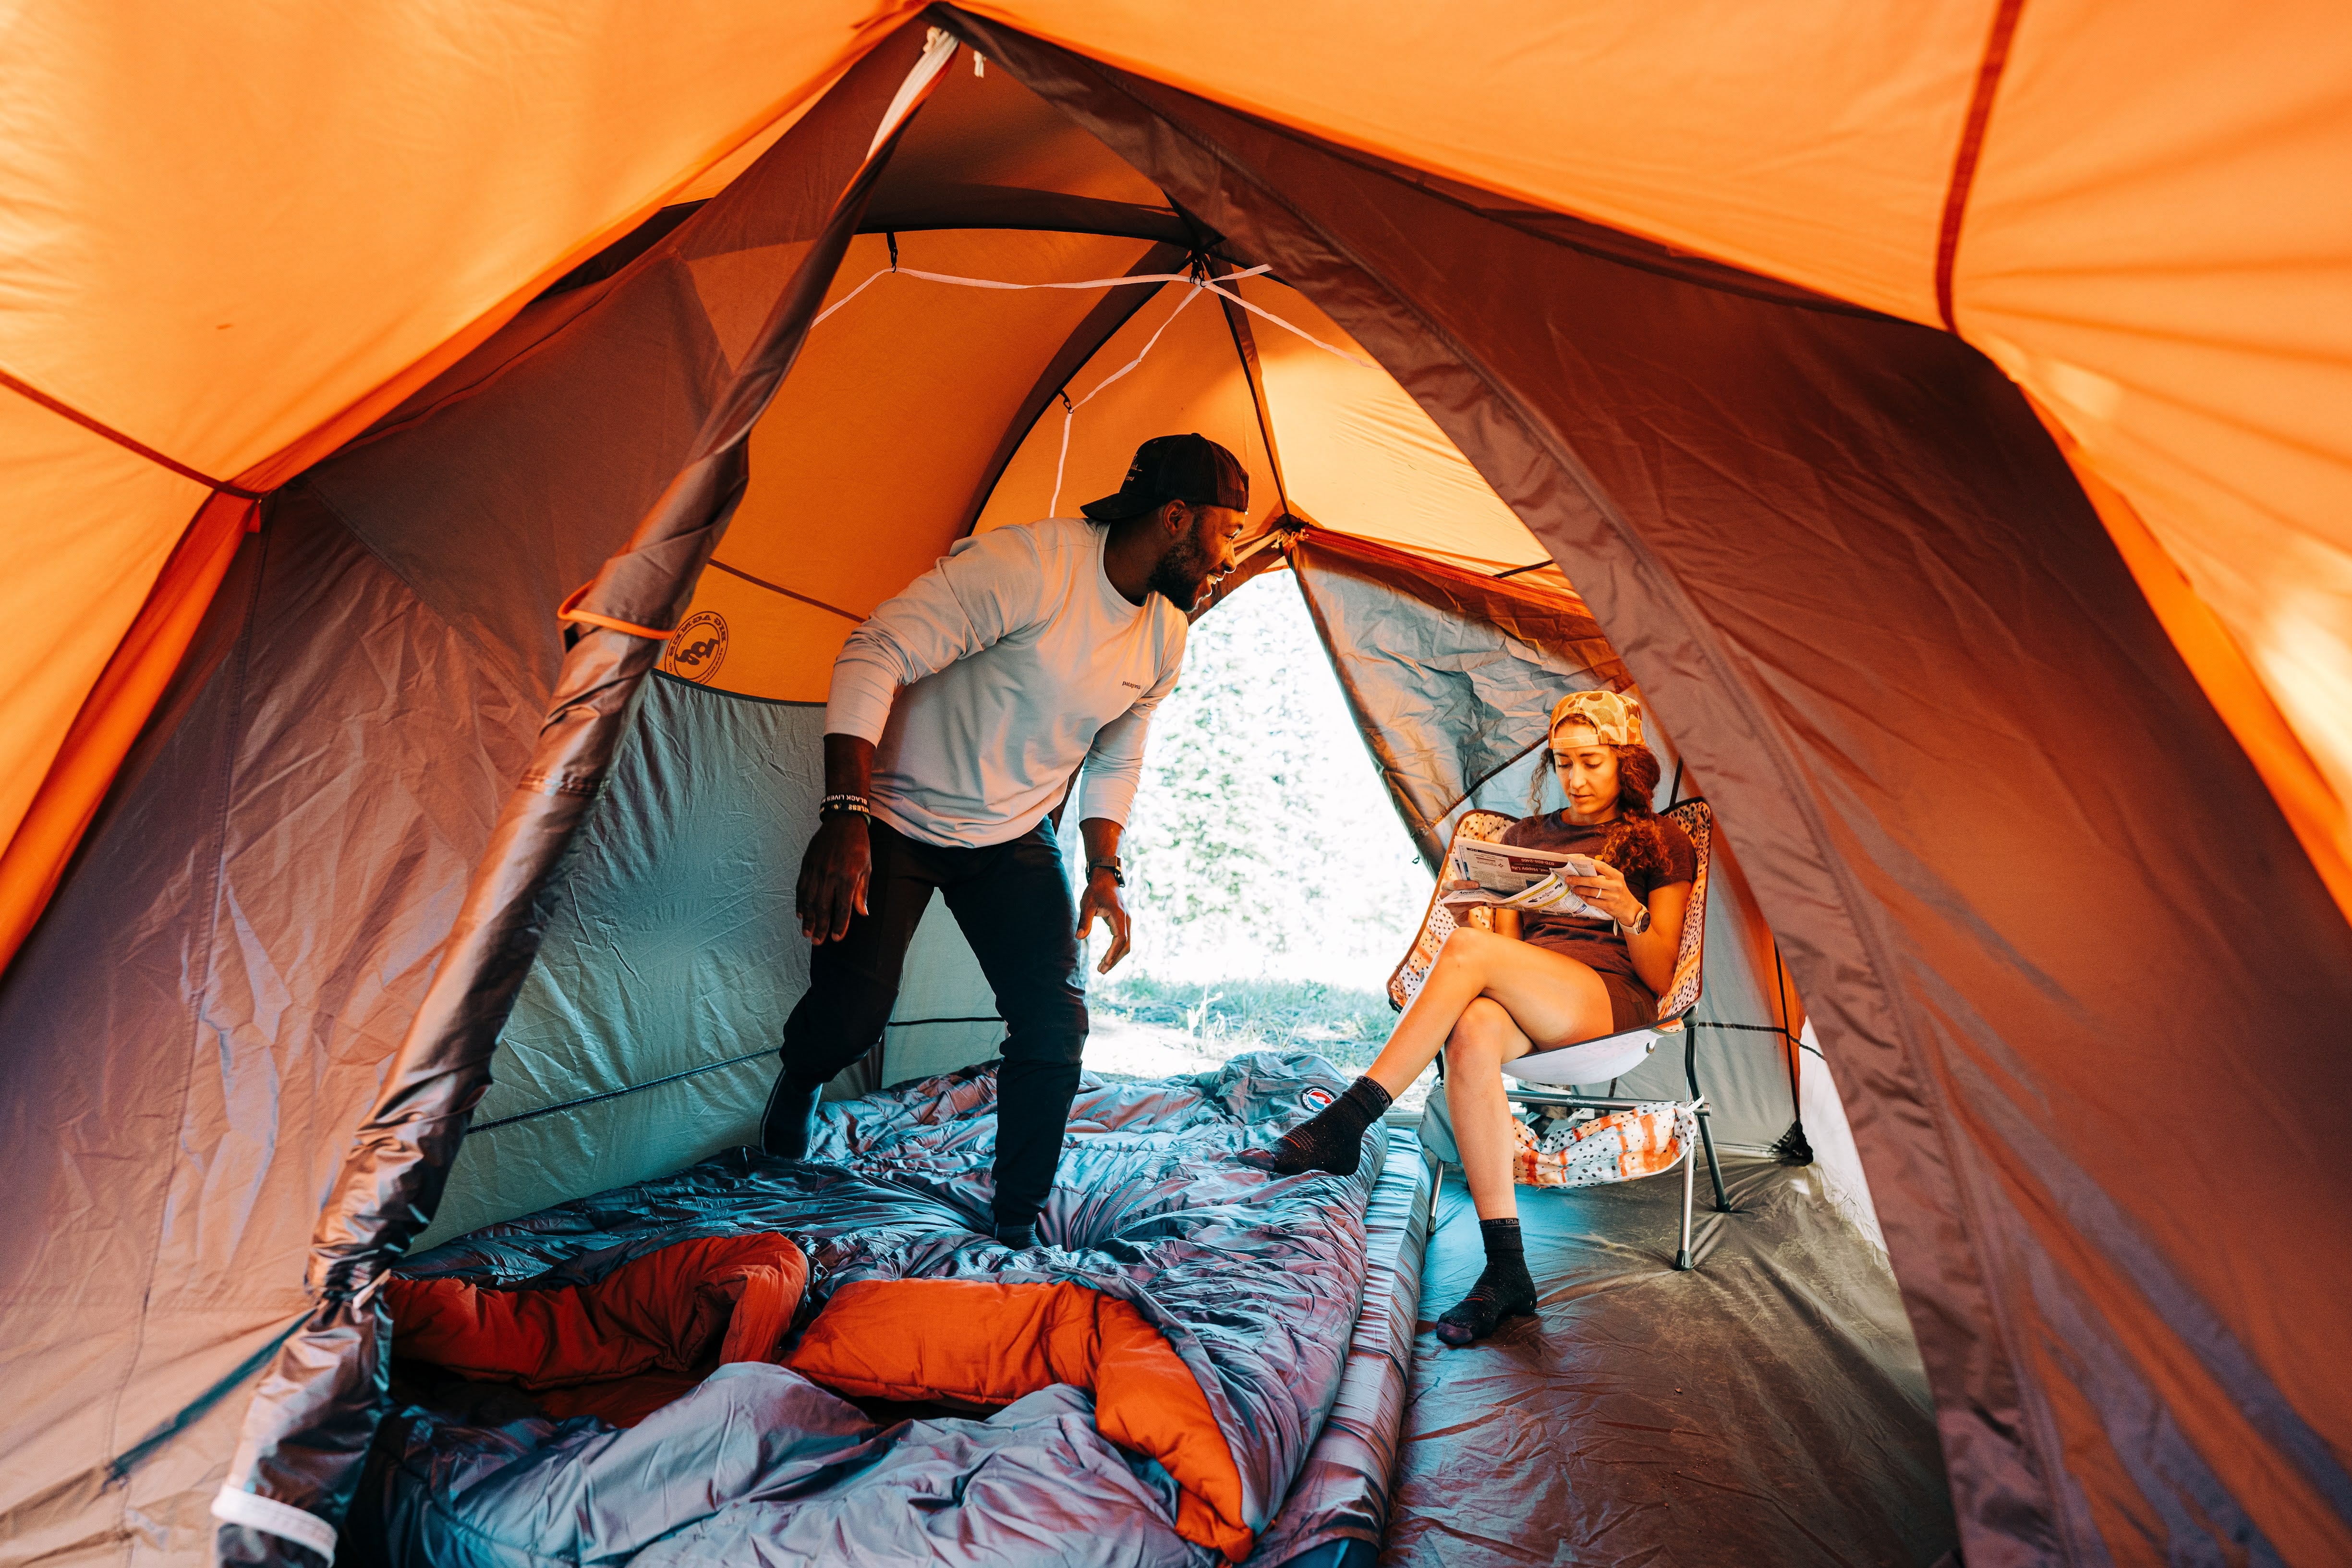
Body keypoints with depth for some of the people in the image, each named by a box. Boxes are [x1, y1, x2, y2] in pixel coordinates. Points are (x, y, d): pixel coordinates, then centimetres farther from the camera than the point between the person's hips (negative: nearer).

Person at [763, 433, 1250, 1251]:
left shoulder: (1165, 637, -1)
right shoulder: (1030, 563, -25)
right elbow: (876, 656, -26)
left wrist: (1105, 869, 0)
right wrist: (844, 814, -33)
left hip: (1016, 839, 5)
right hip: (896, 820, -5)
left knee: (1055, 1023, -4)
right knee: (852, 1013, -4)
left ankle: (1019, 1226, 18)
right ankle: (798, 1078, 37)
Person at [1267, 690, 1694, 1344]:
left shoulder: (1662, 842, 14)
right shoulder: (1525, 835, 24)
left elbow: (1659, 976, 6)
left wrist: (1628, 910, -15)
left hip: (1612, 1002, -3)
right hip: (1527, 1004, 4)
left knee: (1468, 949, -33)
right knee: (1473, 1034, -36)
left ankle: (1346, 1122, -30)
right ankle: (1506, 1268, -30)